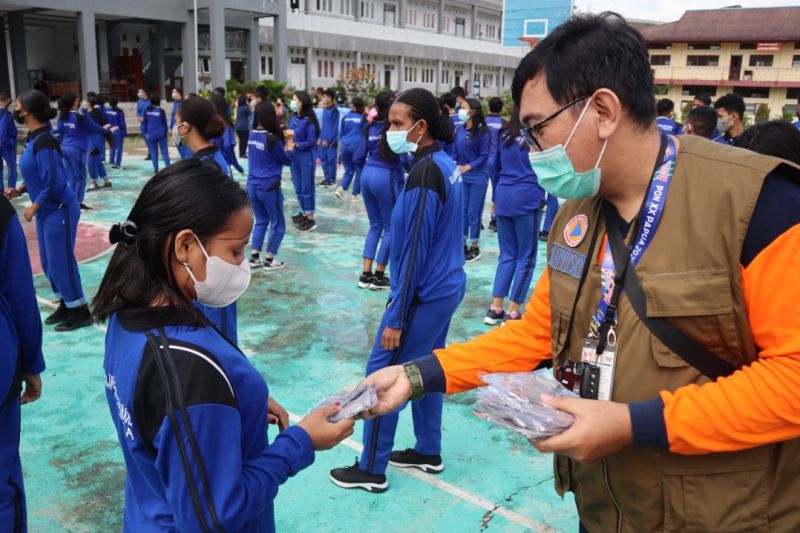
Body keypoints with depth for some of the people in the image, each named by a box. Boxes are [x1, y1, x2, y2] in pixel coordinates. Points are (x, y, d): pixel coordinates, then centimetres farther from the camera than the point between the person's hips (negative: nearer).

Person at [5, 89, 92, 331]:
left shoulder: (44, 142, -21)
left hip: (59, 211, -10)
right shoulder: (32, 139, 8)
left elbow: (54, 182, -25)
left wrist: (33, 207, -16)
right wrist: (19, 190, 6)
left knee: (61, 262, -2)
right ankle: (65, 306, 30)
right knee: (49, 263, 16)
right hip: (46, 211, 10)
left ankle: (81, 313, 10)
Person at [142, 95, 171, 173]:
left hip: (151, 134, 2)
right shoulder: (161, 111, -8)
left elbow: (144, 122, 5)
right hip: (161, 134, -2)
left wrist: (145, 132, 14)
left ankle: (155, 169, 7)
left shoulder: (147, 111, 0)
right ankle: (168, 167, -1)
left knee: (153, 152, 7)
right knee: (164, 151, 3)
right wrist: (165, 131, 11)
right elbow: (164, 122, -1)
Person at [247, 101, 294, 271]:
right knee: (277, 224, 9)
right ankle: (269, 260, 12)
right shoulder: (272, 138, -18)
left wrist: (283, 139, 6)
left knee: (261, 221, 19)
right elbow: (287, 160, -7)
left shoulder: (252, 136, 3)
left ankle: (254, 257, 18)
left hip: (252, 186, 7)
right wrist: (289, 142, 4)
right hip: (269, 187, -7)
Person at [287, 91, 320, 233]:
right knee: (298, 187, 13)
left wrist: (296, 145, -22)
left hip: (306, 157, -7)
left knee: (307, 187, -2)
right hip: (294, 156, 7)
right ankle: (304, 213, 27)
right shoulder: (293, 118, 6)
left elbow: (311, 142, -14)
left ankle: (310, 219, 5)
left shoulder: (309, 120, -14)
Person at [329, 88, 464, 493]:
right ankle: (428, 452, 33)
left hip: (424, 295, -9)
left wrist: (396, 318, -17)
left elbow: (414, 251, -22)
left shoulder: (424, 172, -21)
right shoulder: (445, 164, 7)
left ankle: (372, 469, 14)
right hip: (445, 287, 9)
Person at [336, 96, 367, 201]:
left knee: (348, 170, 14)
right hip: (357, 146, -4)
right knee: (359, 171, 8)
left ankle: (341, 189, -8)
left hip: (345, 146, 4)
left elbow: (341, 133, 15)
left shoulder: (345, 117, 7)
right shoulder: (363, 118, -2)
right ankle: (355, 195, 7)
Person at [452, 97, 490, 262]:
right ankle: (463, 245, 21)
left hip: (478, 177, -5)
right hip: (461, 176, 5)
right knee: (462, 210, 9)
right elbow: (455, 151, 8)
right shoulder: (459, 129, 4)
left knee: (473, 212, 0)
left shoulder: (482, 131, -11)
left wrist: (468, 167, -21)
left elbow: (484, 156, -10)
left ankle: (474, 247, 12)